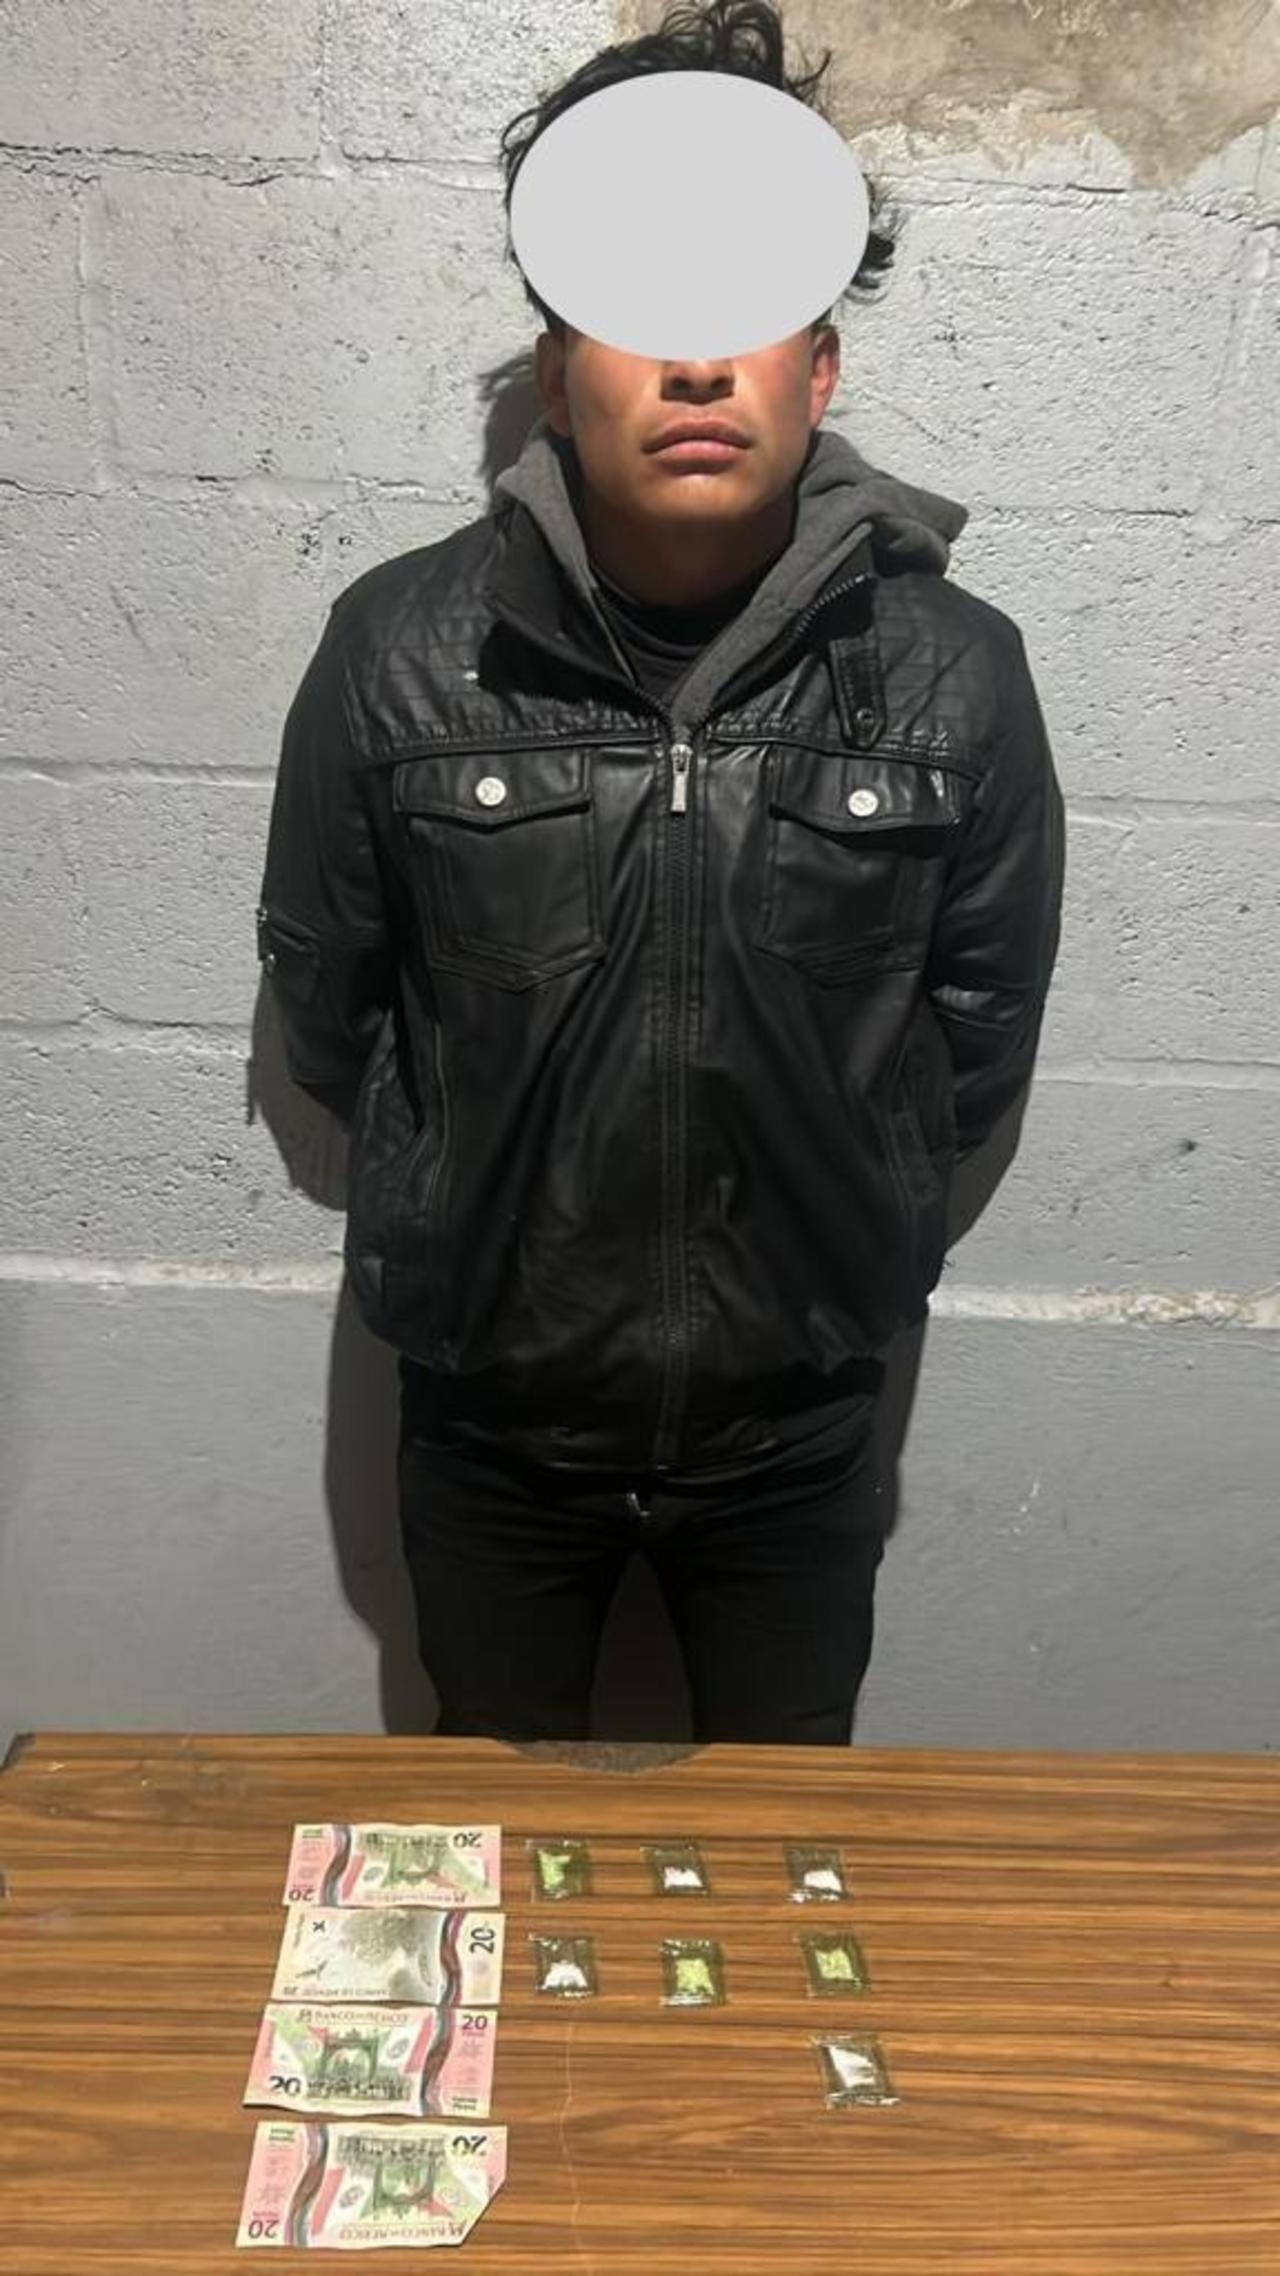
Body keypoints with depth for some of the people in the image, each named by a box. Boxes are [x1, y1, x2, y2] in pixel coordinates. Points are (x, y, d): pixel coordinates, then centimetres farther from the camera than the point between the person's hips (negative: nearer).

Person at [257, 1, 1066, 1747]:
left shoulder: (953, 673, -14)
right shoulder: (402, 651, -15)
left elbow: (983, 1026, 0)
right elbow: (325, 994, -1)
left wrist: (842, 1221, 6)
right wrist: (462, 1206, 8)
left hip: (799, 1419, 0)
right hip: (487, 1406, 1)